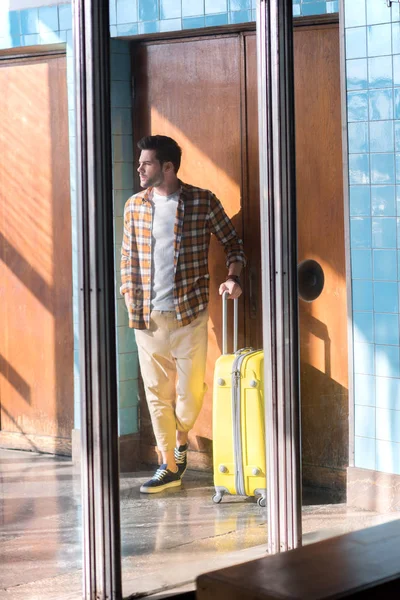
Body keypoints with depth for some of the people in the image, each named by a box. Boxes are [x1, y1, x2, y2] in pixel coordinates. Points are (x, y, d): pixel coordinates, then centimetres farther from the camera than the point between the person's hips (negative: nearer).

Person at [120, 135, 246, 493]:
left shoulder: (203, 202, -3)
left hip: (189, 314, -3)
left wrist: (233, 278, -12)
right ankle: (170, 466, 16)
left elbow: (233, 242, 5)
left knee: (191, 389, 0)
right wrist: (130, 298, 5)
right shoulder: (135, 206, 7)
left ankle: (180, 439, 31)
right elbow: (128, 256, 14)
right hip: (147, 317, 3)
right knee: (157, 393, 5)